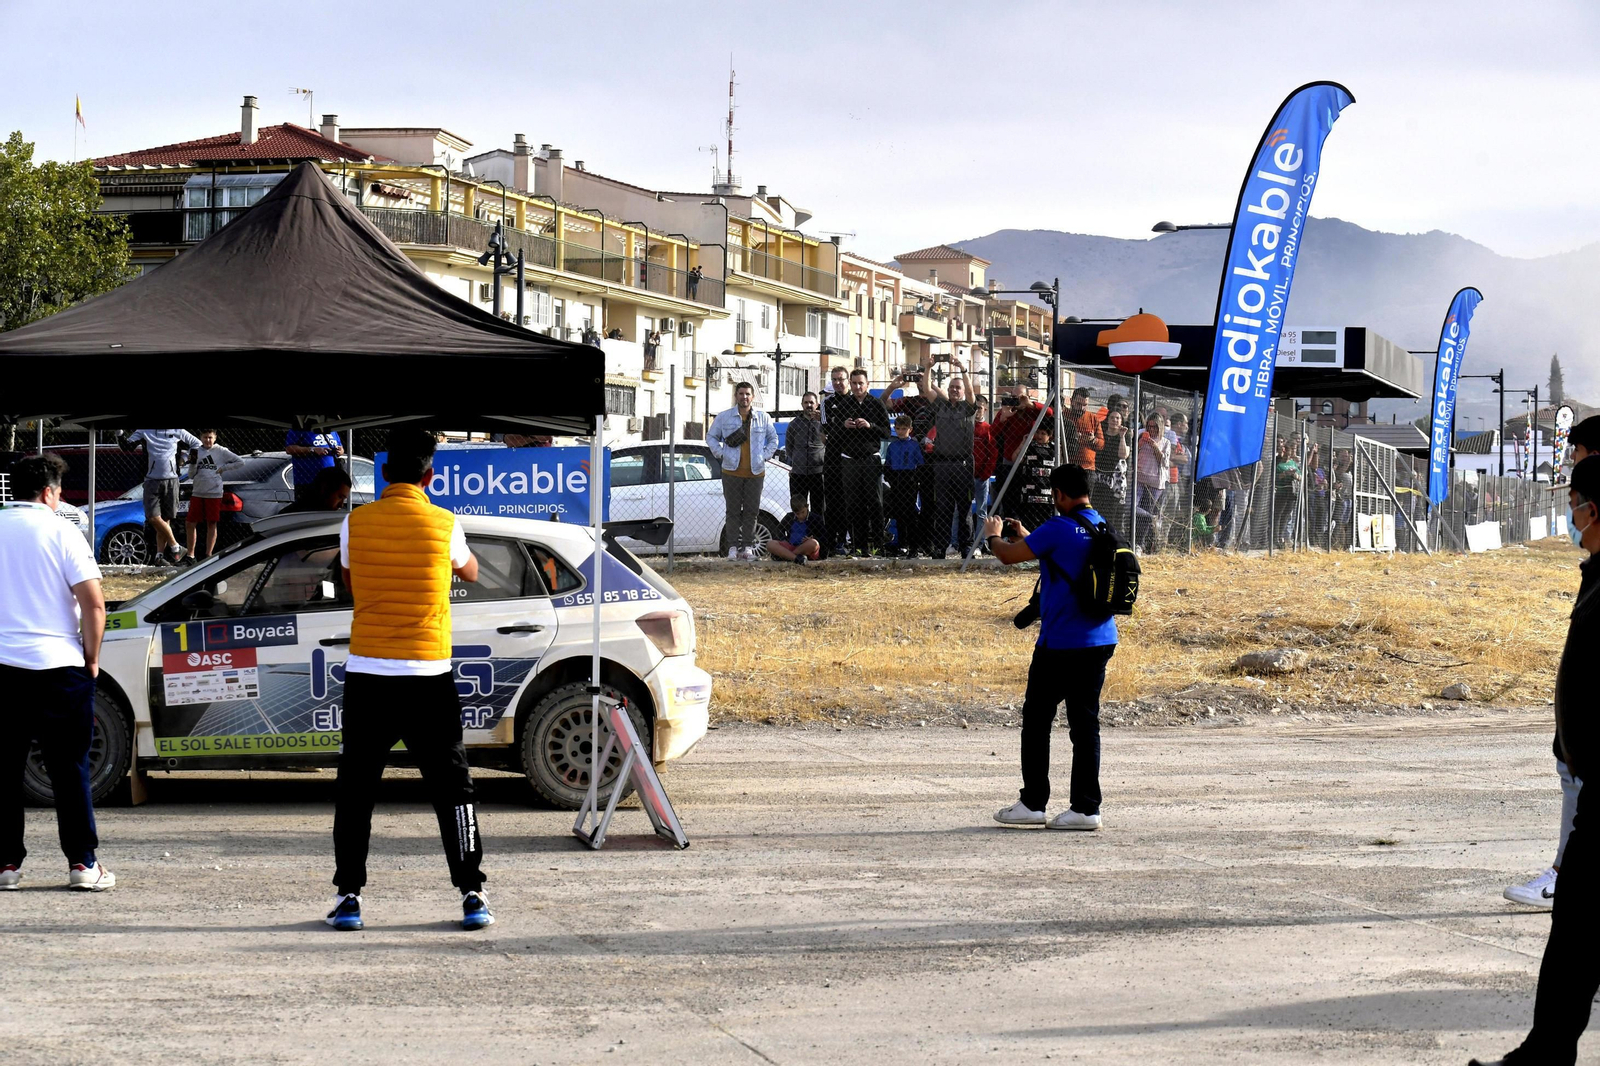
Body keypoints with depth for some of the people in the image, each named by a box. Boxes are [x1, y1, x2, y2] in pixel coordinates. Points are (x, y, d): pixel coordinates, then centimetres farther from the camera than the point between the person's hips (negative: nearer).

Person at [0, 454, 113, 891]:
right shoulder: (61, 532, -4)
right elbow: (93, 603, -10)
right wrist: (91, 658, 1)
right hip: (59, 666, -3)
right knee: (69, 769, 4)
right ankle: (83, 863, 4)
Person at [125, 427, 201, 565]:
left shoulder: (177, 431, 8)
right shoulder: (144, 431, 5)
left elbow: (197, 444, 18)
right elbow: (126, 445, -3)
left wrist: (184, 459, 7)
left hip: (171, 481, 1)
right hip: (152, 480, -1)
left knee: (166, 519, 1)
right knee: (153, 517, -14)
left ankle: (159, 555, 5)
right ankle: (175, 547, -3)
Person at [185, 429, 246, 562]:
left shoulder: (221, 451, 2)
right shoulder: (197, 452, 10)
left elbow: (240, 462, 2)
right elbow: (191, 475, 9)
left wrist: (223, 468, -3)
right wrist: (193, 462, -8)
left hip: (214, 493, -3)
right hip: (197, 493, 3)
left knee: (211, 524, 2)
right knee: (190, 523, 1)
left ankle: (208, 554, 7)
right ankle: (190, 554, 8)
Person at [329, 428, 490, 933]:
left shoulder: (356, 523, -1)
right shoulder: (444, 524, -3)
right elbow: (470, 572, 18)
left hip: (367, 676, 1)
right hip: (428, 677, -1)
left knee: (354, 792, 10)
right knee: (452, 787, 7)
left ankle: (349, 896, 7)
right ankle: (472, 896, 4)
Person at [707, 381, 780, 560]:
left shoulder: (763, 418, 8)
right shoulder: (724, 417, 5)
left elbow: (773, 438, 18)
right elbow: (711, 437, 13)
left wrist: (765, 456, 5)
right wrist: (720, 454, 0)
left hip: (756, 472, 1)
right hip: (732, 472, -1)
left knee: (751, 511, 1)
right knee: (733, 511, -2)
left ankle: (748, 546, 8)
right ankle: (733, 547, 1)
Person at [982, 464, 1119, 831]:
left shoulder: (1058, 529, -14)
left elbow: (1009, 556, -6)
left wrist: (992, 536, 14)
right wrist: (1027, 536, 34)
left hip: (1061, 643, -7)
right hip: (1100, 640, 7)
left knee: (1036, 718, 5)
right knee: (1085, 721, 8)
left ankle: (1032, 803, 8)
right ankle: (1086, 807, 5)